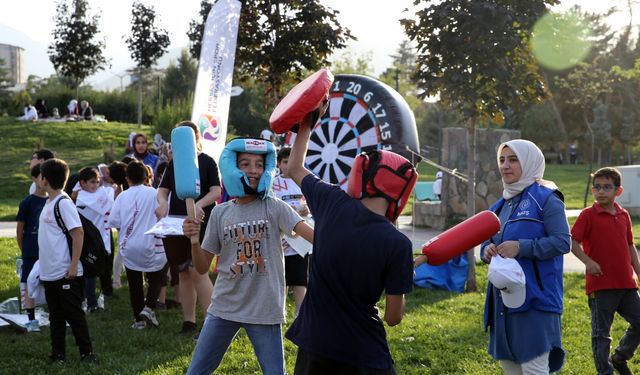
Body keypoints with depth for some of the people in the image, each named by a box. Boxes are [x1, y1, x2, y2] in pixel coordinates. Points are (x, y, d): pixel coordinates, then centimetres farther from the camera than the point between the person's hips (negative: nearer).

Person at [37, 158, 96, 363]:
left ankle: (87, 352, 7)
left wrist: (73, 265, -21)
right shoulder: (49, 203, 12)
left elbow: (78, 233, -19)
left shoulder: (64, 203, -15)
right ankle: (58, 353, 21)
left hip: (66, 273, -9)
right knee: (55, 315, 13)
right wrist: (44, 264, 18)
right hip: (49, 272, 9)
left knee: (73, 314, -2)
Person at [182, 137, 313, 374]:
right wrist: (193, 239, -15)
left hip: (265, 310, -3)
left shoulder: (274, 208, -5)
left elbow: (311, 234, -22)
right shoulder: (220, 213, 3)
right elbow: (202, 268, 4)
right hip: (224, 308, 3)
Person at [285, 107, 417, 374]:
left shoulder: (333, 204, -9)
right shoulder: (397, 244, -17)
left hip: (313, 344, 4)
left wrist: (306, 122, 25)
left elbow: (295, 169, 13)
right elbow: (393, 317, -9)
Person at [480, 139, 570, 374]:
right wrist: (486, 250, -3)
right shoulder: (500, 205, 16)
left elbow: (562, 242, -15)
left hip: (534, 298, -8)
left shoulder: (545, 198, -7)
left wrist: (521, 247, -22)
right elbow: (488, 242, 21)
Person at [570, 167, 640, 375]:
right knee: (601, 333, 3)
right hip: (600, 285, -5)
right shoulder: (588, 215, -6)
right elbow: (572, 241, -10)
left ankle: (619, 358, 30)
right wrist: (587, 261, -24)